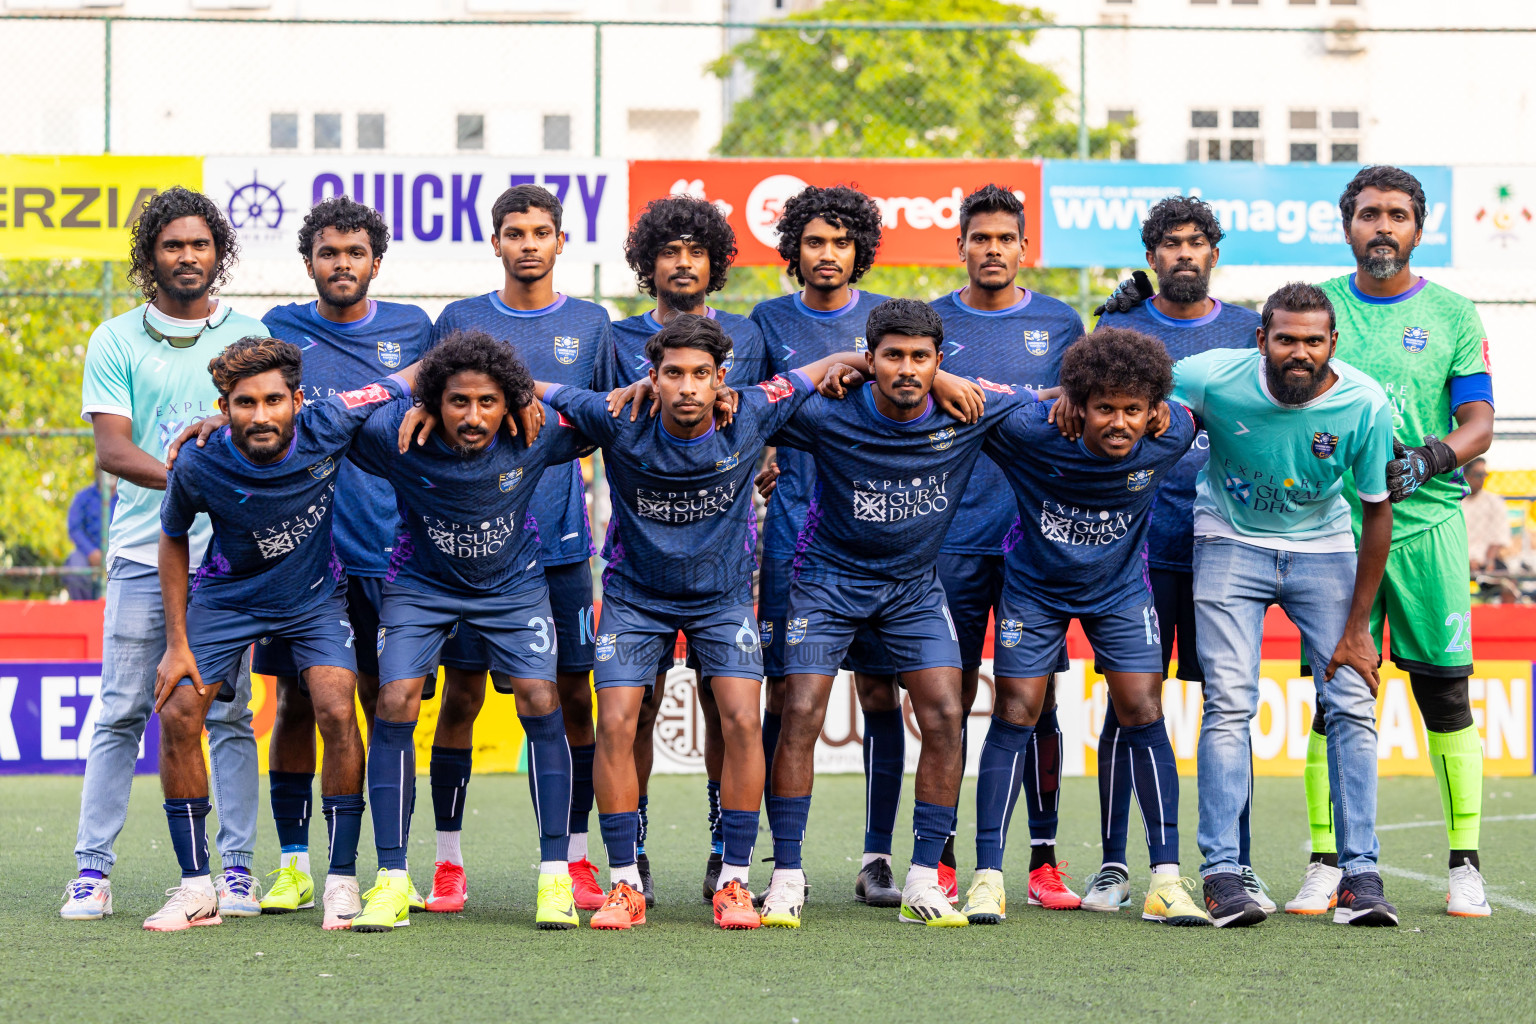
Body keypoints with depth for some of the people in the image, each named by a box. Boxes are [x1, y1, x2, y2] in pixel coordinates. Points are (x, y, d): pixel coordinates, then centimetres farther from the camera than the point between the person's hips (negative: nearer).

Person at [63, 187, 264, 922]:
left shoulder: (249, 336, 10)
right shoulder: (116, 341, 6)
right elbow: (111, 451, -3)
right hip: (143, 551, -1)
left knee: (229, 715, 1)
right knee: (121, 711, -3)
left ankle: (236, 867, 5)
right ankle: (92, 868, 0)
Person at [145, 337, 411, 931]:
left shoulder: (326, 427, -26)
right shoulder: (198, 469, -25)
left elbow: (417, 376, -11)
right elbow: (173, 540, -4)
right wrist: (176, 643, -5)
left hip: (316, 596, 0)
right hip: (228, 596, 0)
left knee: (336, 713, -19)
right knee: (177, 716, -13)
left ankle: (342, 881, -6)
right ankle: (196, 887, -2)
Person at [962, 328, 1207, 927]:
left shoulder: (1167, 439, -23)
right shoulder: (1030, 432, -30)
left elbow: (1190, 412, 1)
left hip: (1121, 588, 1)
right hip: (1035, 586, -1)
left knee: (1144, 715, -7)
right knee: (1015, 716, -5)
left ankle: (1166, 880, -3)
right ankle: (988, 877, -1)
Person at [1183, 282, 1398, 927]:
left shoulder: (1365, 405, -19)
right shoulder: (1215, 379, -22)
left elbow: (1376, 511, -8)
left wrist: (1357, 628, -6)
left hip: (1323, 549, 1)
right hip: (1231, 543, -1)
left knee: (1352, 706, -8)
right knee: (1229, 705, -14)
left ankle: (1360, 874, -4)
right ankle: (1222, 874, -11)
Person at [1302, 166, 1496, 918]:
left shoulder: (1452, 315, 7)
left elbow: (1478, 424, 3)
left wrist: (1429, 459, -16)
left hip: (1426, 524, 0)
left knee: (1444, 691, -1)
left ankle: (1465, 864, 5)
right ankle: (1326, 864, 3)